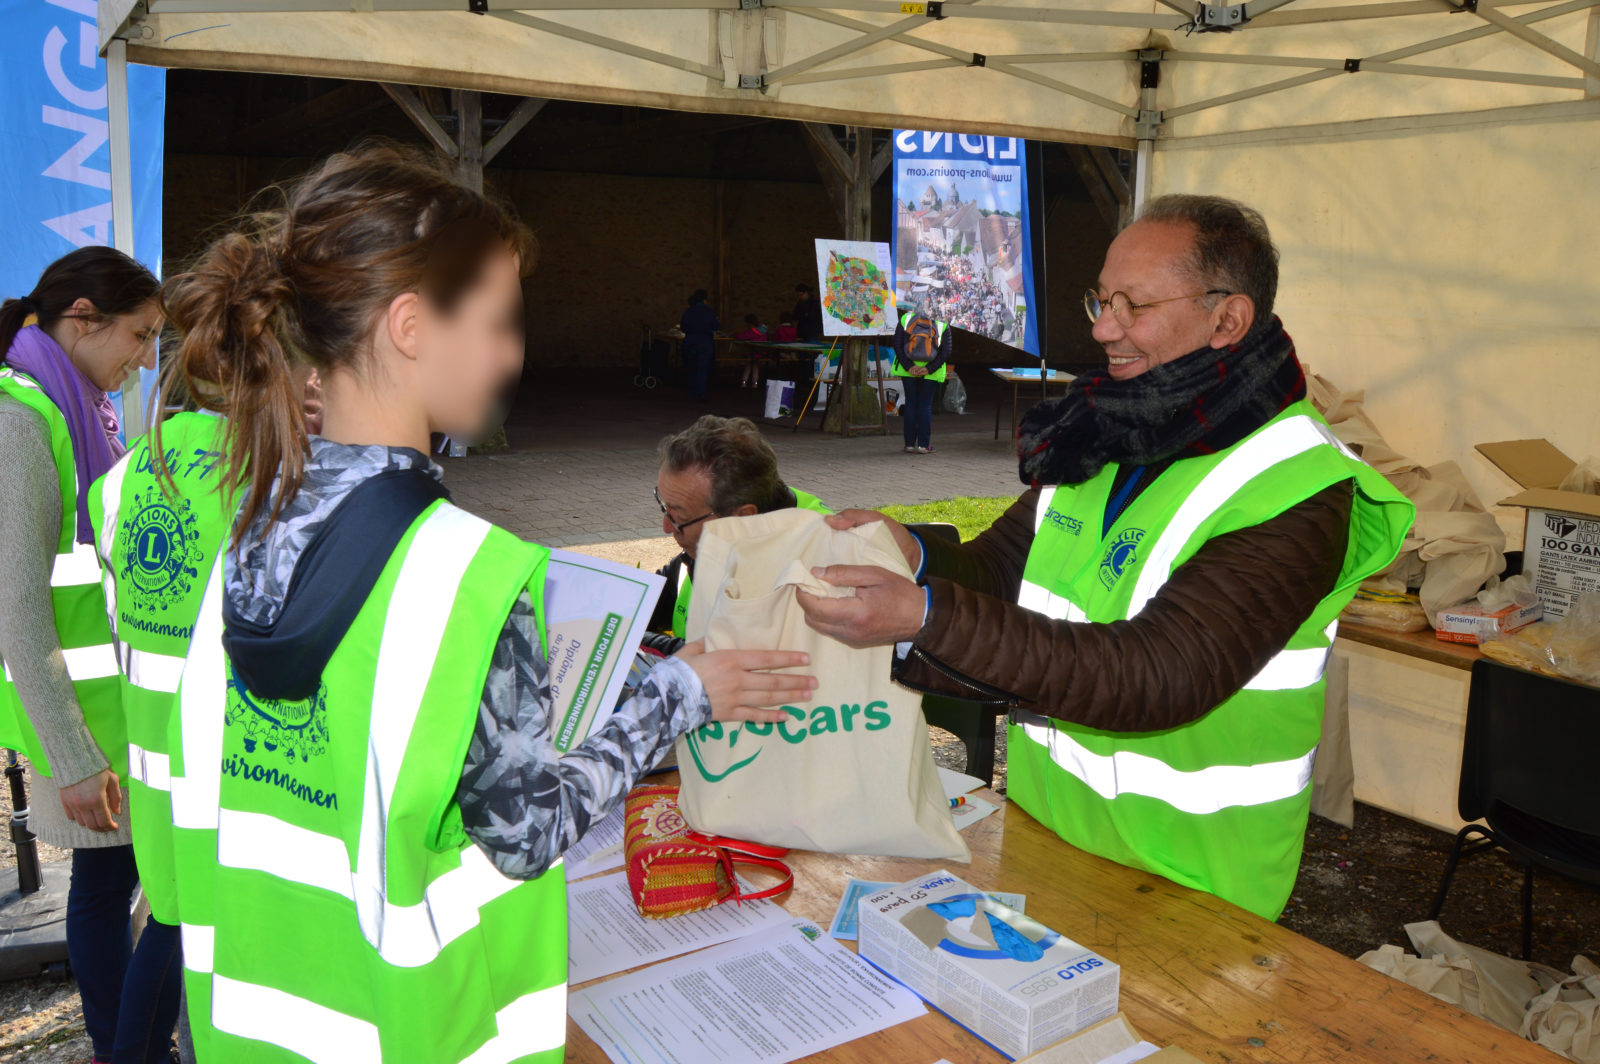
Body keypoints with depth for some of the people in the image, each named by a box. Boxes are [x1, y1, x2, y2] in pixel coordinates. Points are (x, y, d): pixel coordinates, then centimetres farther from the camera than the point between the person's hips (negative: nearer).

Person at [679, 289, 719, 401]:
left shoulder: (688, 312, -1)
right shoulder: (709, 312, -5)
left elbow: (683, 328, 1)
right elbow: (716, 326, -2)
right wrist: (720, 324, 20)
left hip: (690, 342, 2)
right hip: (706, 342, -2)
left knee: (692, 368, 14)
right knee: (703, 368, 0)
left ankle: (692, 393, 15)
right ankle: (701, 392, -14)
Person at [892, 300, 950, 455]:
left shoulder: (904, 320, 1)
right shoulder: (943, 325, 0)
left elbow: (897, 346, -7)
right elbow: (946, 351, -7)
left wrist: (909, 367, -11)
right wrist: (929, 369, -11)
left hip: (908, 369, 1)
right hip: (930, 372, -1)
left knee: (910, 403, 8)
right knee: (926, 405, 5)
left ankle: (910, 444, 7)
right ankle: (923, 445, 1)